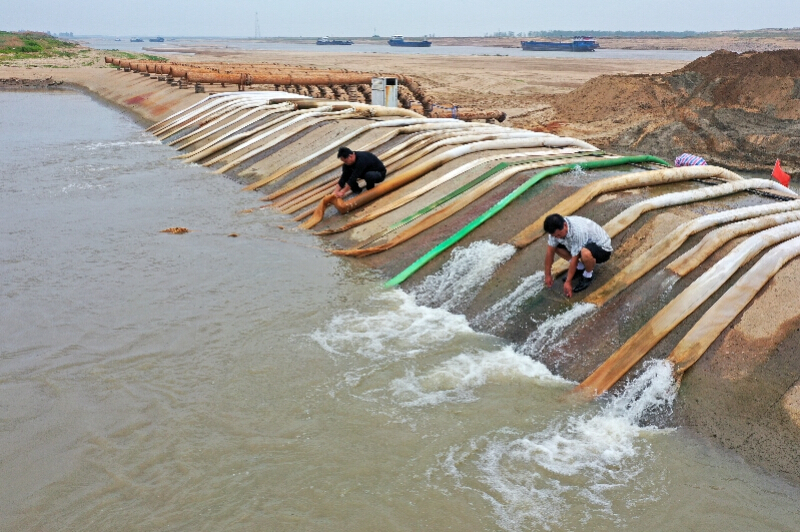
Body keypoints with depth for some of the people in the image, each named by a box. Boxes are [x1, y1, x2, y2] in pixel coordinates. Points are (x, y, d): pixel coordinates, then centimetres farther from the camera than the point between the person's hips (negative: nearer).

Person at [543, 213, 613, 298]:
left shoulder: (578, 231, -38)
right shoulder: (557, 229, -17)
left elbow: (574, 258, -30)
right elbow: (550, 251, -8)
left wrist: (568, 282, -24)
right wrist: (547, 275, -4)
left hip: (602, 248, -7)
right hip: (587, 244, 7)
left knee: (585, 254, -41)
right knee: (554, 246, -6)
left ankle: (588, 275, -7)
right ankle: (580, 267, 10)